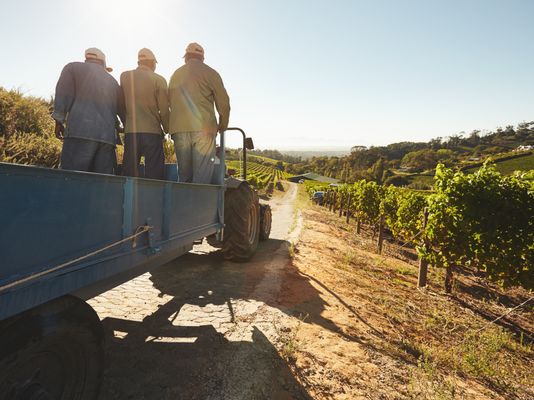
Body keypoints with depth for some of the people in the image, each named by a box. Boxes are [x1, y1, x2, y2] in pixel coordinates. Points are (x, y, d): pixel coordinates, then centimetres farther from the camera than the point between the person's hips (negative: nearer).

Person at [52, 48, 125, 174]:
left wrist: (59, 121, 6)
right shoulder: (113, 81, 27)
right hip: (108, 136, 4)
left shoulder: (73, 67, 17)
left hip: (80, 131, -4)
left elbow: (63, 94, 4)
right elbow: (124, 111, 23)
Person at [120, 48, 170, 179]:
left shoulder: (124, 76, 7)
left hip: (130, 132, 3)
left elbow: (121, 104, 10)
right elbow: (164, 110, -2)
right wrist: (168, 130, 8)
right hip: (152, 132, -3)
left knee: (129, 175, 6)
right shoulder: (159, 80, -2)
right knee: (154, 176, 1)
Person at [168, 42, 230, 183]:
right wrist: (222, 126, 18)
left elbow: (170, 102, 22)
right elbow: (223, 103, 4)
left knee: (184, 174, 9)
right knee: (202, 176, -6)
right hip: (203, 129, -4)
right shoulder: (210, 73, 6)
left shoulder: (175, 75, 19)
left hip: (179, 129, 5)